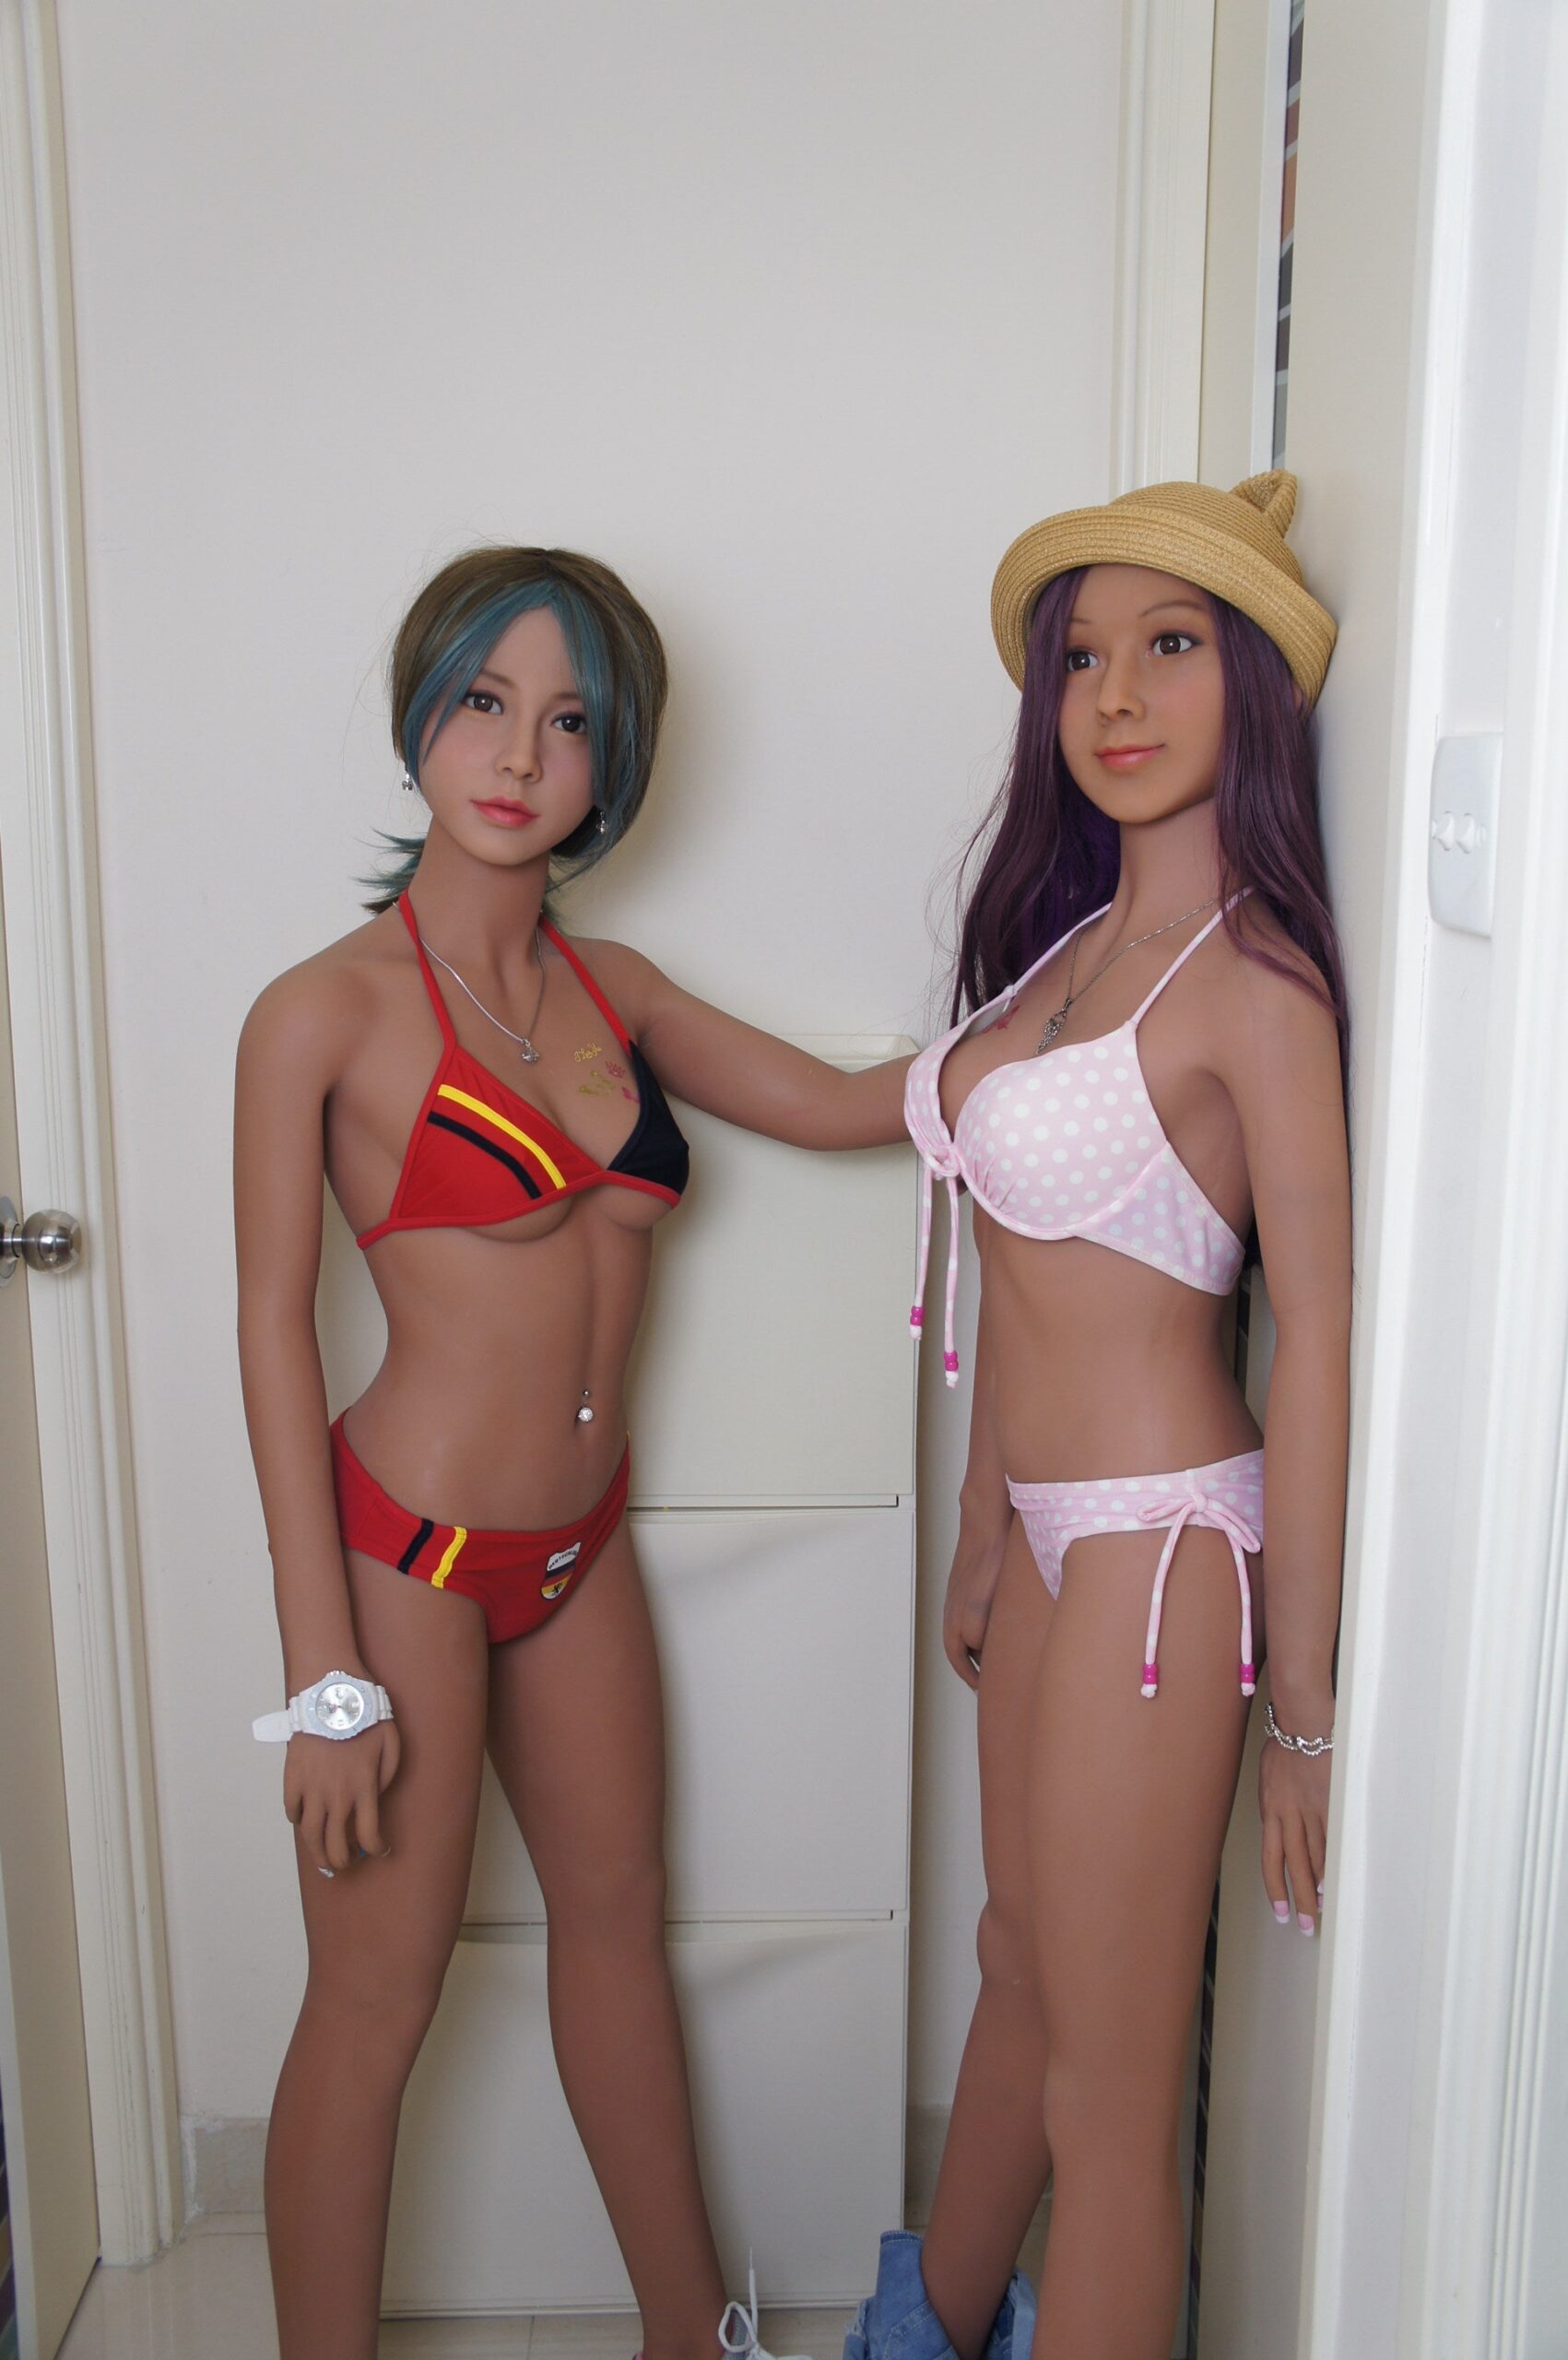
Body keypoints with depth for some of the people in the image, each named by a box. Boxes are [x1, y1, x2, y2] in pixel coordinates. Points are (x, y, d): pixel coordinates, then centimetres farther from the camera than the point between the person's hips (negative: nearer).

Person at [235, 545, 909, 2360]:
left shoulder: (610, 988, 5)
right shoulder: (325, 1013, -13)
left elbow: (841, 1102, 12)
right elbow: (272, 1329, -13)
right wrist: (323, 1672, -14)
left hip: (580, 1545, 7)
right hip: (407, 1548, -7)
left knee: (616, 1918, 20)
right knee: (375, 2002, 6)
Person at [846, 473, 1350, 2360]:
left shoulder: (1251, 976, -15)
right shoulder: (1070, 933, 8)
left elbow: (1318, 1337, -17)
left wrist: (1303, 1707, -16)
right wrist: (980, 1543, 16)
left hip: (1158, 1545, -8)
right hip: (1049, 1534, 8)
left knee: (1106, 2096, 8)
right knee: (1022, 1970, 27)